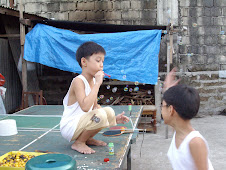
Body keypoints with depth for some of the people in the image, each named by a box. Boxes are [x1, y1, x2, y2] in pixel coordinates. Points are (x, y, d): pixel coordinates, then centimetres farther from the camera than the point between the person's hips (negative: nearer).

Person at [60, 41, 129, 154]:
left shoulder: (93, 81, 7)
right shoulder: (78, 81, -20)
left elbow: (95, 106, 19)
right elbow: (85, 107, -35)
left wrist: (113, 118, 12)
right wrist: (97, 84, -30)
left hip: (82, 122, 9)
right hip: (69, 127, -9)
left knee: (109, 111, 5)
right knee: (100, 115, -28)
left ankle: (88, 139, 13)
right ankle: (78, 143, -7)